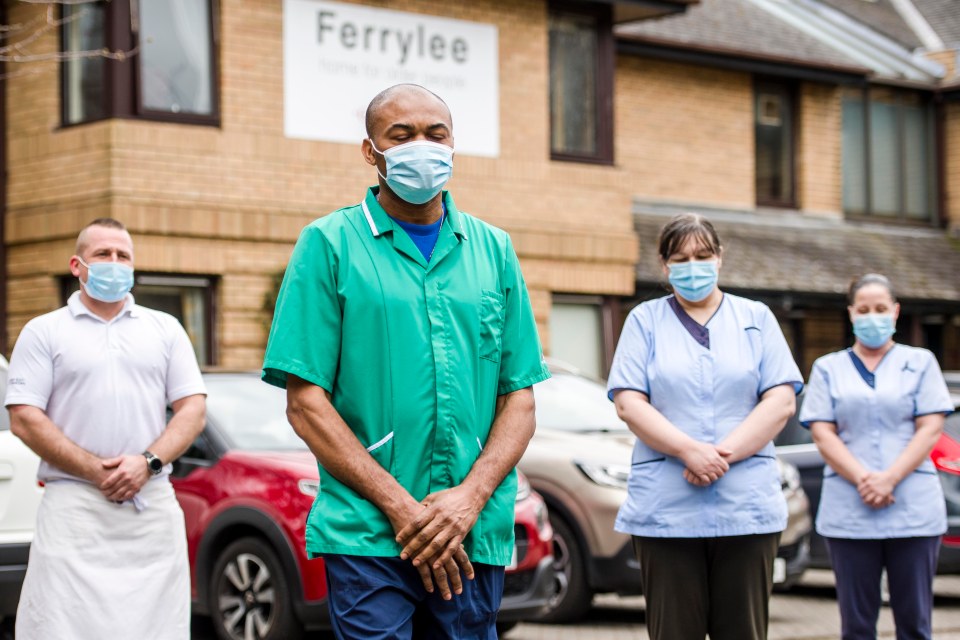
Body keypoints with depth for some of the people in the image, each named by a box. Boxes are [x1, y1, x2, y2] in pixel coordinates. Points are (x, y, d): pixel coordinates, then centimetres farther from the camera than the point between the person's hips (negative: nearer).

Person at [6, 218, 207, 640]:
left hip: (154, 506, 3)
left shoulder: (166, 329, 16)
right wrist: (96, 471, -10)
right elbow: (25, 419, -1)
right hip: (74, 507, -2)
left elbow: (192, 408, 9)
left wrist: (147, 462, -9)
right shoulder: (44, 332, 8)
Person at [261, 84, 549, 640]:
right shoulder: (330, 244, 2)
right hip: (367, 534, -3)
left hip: (477, 536, 3)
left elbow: (520, 400, 9)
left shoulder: (493, 250, 12)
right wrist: (400, 506, -12)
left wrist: (470, 497, -8)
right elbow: (306, 403, -4)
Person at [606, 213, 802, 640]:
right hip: (666, 508, -1)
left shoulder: (756, 318, 12)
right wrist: (691, 451, -15)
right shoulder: (645, 320, 10)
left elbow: (781, 401, 2)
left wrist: (724, 454, -11)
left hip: (746, 508, 1)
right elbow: (629, 404, -1)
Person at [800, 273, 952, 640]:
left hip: (914, 511, -1)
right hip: (849, 512, 1)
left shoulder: (921, 363, 11)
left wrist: (889, 479, -13)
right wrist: (863, 480, -12)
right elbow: (823, 434, 3)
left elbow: (930, 430, 1)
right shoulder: (828, 369, 13)